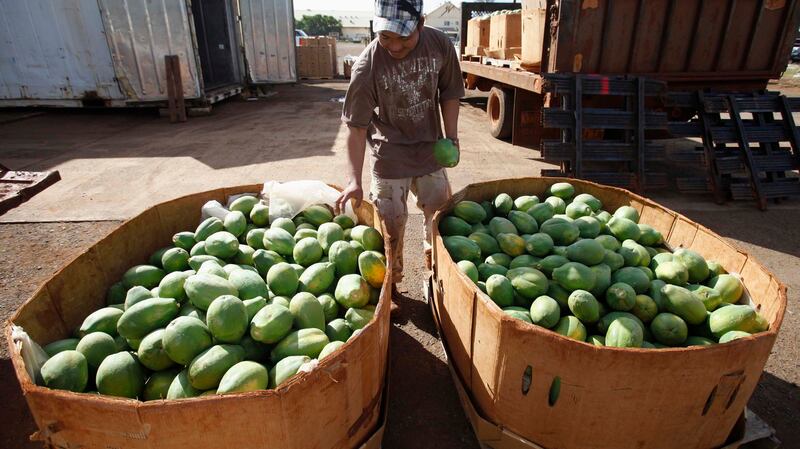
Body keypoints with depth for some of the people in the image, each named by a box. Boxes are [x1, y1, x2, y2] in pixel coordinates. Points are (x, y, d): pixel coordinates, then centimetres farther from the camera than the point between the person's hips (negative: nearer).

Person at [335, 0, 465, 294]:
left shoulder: (440, 45, -14)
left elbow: (449, 93, 2)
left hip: (430, 148, 4)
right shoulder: (367, 66, -23)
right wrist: (354, 180, -25)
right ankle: (389, 284, 29)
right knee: (391, 224, 3)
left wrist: (451, 137, -5)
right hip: (390, 154, -3)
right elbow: (357, 127, -20)